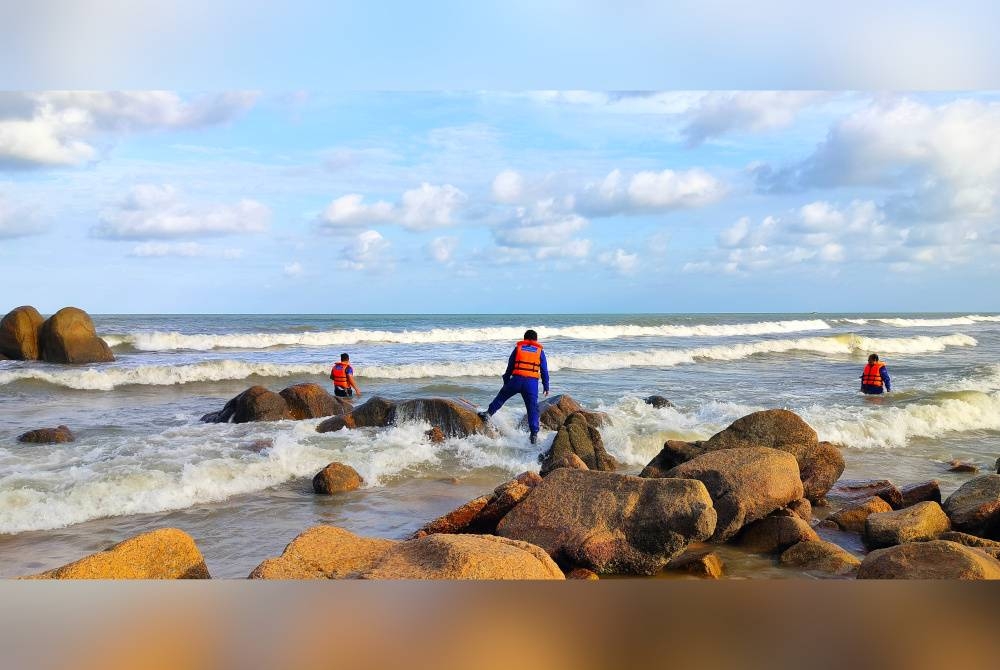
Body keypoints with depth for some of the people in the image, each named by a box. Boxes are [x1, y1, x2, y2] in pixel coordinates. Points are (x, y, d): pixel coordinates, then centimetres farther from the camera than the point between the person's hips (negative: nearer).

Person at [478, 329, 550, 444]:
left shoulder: (518, 348, 13)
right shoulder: (540, 351, 12)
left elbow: (509, 367, 15)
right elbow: (544, 371, 11)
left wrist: (506, 382, 23)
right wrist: (546, 386, 16)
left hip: (517, 379, 0)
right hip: (532, 382, 0)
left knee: (502, 396, 21)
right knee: (532, 408, 3)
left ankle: (489, 413, 16)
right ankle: (534, 434, -1)